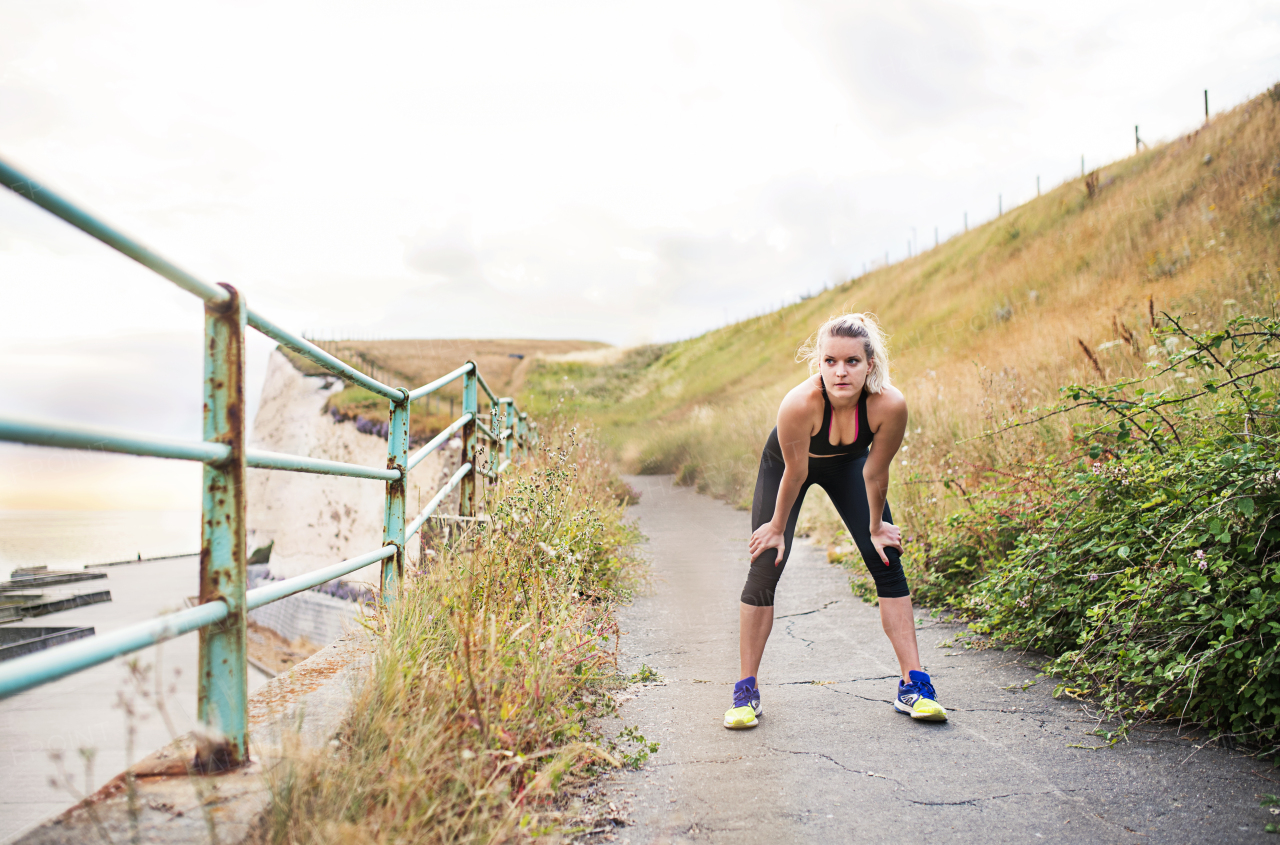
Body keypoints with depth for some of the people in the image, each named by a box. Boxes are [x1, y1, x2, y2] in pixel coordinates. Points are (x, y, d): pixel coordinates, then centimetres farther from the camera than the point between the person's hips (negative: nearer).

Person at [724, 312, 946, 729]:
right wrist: (778, 528, -12)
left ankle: (912, 685, 4)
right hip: (786, 463, -2)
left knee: (887, 562, -5)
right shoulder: (799, 404, -42)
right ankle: (746, 690, 4)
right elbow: (794, 474, -26)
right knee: (763, 571, -8)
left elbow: (875, 473, -20)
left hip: (848, 464, 2)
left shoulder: (890, 405, -37)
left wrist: (876, 527, -7)